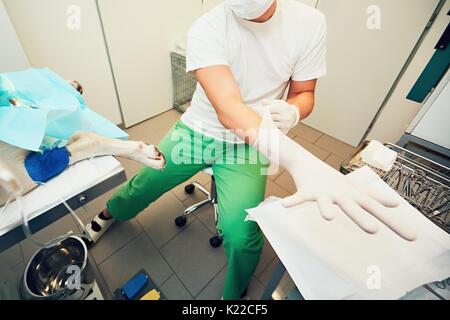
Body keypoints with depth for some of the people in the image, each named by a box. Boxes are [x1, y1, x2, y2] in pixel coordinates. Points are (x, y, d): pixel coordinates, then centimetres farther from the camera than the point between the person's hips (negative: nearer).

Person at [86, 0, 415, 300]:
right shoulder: (206, 29, -18)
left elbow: (304, 93, 1)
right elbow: (227, 108, -33)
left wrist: (292, 112, -25)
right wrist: (301, 161, -49)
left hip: (248, 144, 0)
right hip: (198, 131, 1)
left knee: (241, 234, -18)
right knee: (144, 183, 12)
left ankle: (235, 293, 23)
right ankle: (112, 212, 55)